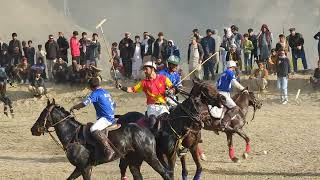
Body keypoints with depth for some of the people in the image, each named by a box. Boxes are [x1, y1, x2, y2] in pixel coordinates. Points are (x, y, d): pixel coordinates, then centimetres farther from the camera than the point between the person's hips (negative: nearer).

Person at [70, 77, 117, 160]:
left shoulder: (95, 93, -11)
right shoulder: (106, 92, 17)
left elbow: (85, 103, -16)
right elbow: (113, 105, 26)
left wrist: (73, 107, -2)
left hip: (106, 118, -10)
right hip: (111, 117, 10)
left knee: (94, 130, -31)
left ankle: (109, 150, -42)